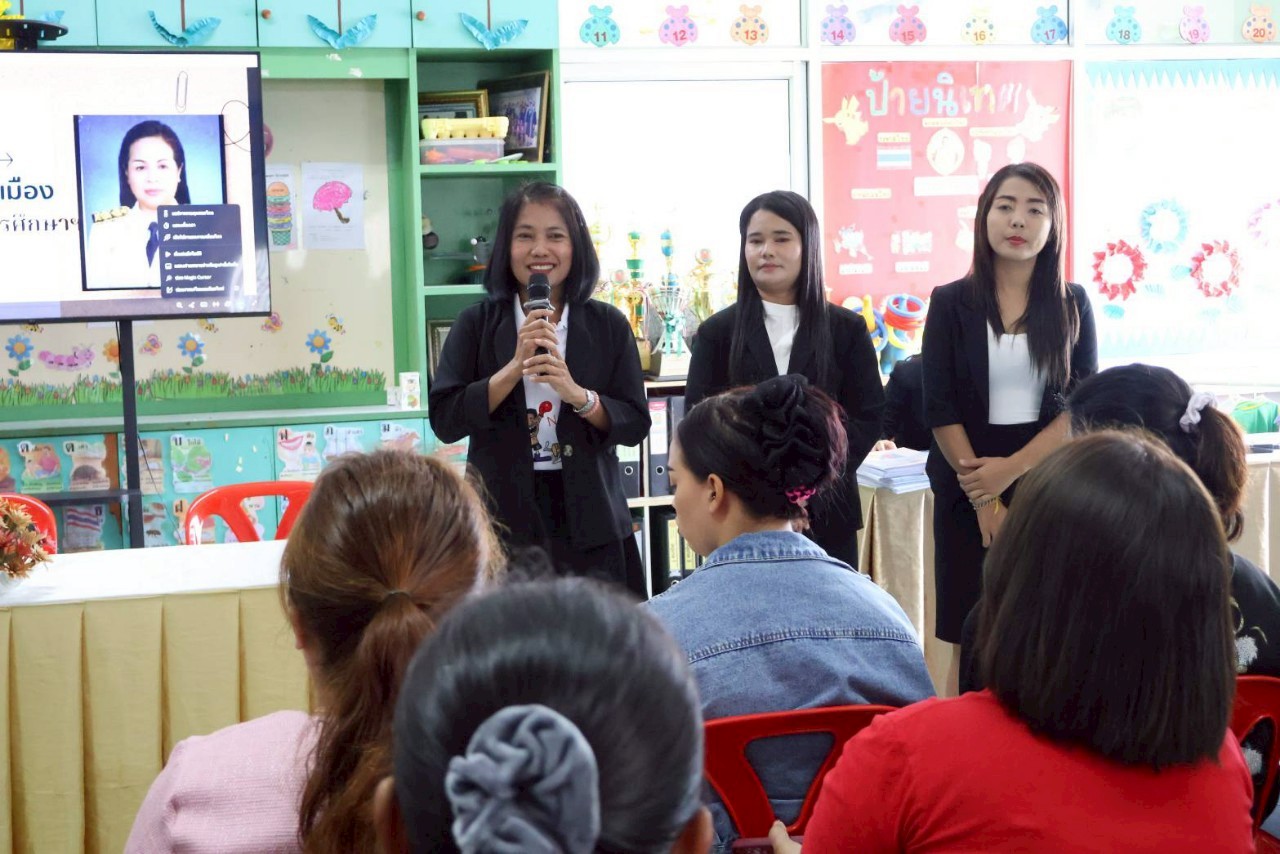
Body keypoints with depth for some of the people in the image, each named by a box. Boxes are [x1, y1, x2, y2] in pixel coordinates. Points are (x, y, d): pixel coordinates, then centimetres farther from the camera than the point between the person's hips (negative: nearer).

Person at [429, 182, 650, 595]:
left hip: (588, 521, 1)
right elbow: (444, 420, -6)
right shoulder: (477, 324, 3)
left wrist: (577, 394, -17)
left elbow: (636, 424, 0)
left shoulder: (607, 325, 5)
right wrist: (516, 366, -16)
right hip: (503, 519, 0)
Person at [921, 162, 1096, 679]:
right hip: (969, 492, -1)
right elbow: (940, 411, -5)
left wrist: (1011, 469, -14)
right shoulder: (951, 303, 1)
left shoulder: (1072, 305, 4)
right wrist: (985, 501, -12)